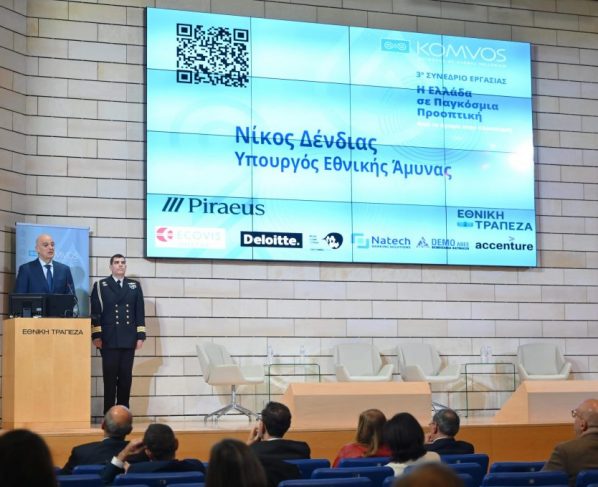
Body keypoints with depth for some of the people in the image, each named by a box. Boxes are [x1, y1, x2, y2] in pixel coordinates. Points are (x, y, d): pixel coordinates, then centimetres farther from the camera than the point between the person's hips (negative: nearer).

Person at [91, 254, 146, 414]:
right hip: (109, 339, -2)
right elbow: (95, 313, 1)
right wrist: (96, 335, -6)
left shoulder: (135, 286, 13)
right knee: (110, 377, -2)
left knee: (126, 376, 3)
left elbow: (140, 312, 9)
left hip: (129, 339, 2)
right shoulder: (100, 286, 6)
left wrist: (141, 336, 2)